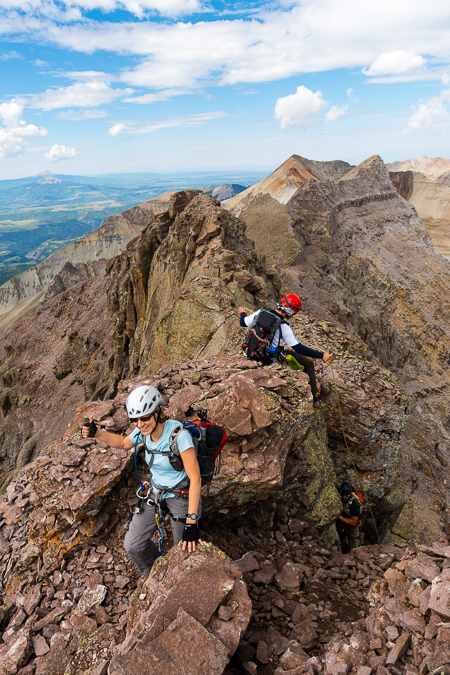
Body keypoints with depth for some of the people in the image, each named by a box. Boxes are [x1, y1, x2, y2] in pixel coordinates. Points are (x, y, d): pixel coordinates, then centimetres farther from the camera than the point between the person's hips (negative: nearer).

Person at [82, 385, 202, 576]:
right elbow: (124, 442, 11)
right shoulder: (143, 432, -12)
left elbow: (195, 479, -30)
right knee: (133, 546, 2)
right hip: (155, 492, 6)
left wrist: (191, 522, -32)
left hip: (182, 496, -5)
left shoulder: (179, 435, -31)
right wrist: (97, 433, -5)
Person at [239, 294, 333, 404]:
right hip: (271, 358, -7)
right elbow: (299, 348, -23)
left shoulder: (262, 312, -10)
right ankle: (314, 395, 27)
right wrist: (321, 355, -18)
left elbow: (244, 323, 6)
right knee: (308, 364, 10)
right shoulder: (283, 327, -26)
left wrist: (242, 313, 29)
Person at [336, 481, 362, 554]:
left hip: (352, 528, -4)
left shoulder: (355, 504, -33)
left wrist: (340, 517, -30)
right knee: (343, 547, 20)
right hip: (340, 525, 4)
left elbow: (353, 522, -25)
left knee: (352, 550, 6)